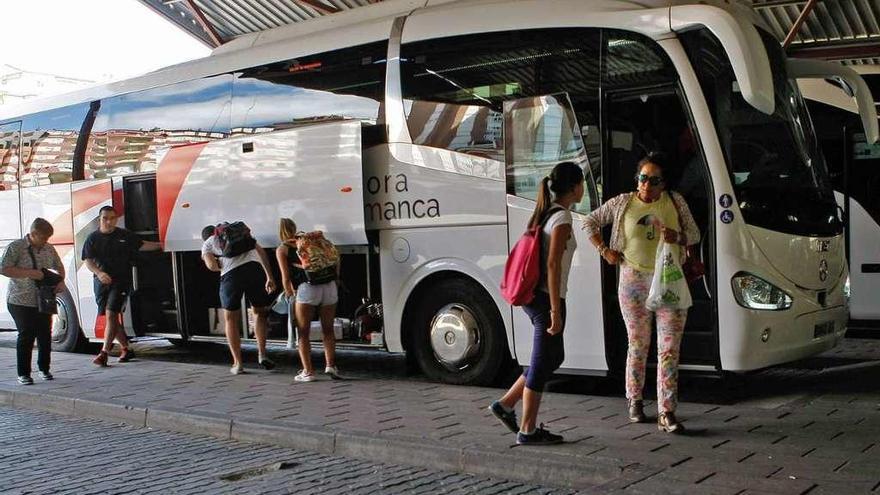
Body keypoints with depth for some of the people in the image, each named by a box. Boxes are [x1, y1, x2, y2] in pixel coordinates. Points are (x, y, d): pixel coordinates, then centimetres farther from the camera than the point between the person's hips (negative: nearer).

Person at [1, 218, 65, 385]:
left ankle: (44, 369, 22)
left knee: (45, 335, 5)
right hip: (21, 301, -5)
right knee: (26, 336, -4)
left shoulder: (49, 249, 8)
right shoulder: (15, 247, -8)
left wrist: (60, 281, 0)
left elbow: (59, 267, 21)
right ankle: (23, 374, 6)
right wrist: (29, 273, -21)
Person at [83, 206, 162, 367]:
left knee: (111, 314, -15)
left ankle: (104, 353, -17)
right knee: (111, 317, 9)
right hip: (102, 282, 3)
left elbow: (142, 245, 19)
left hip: (121, 281, -3)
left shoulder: (125, 235, 4)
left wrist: (160, 245, 14)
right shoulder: (92, 238, 3)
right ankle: (127, 349, 23)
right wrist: (99, 273, -23)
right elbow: (88, 261, -5)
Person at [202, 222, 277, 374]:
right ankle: (262, 353, 5)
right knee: (260, 313, 21)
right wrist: (270, 277, 12)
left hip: (231, 274, -2)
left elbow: (212, 266, 5)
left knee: (230, 320, 15)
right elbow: (260, 251, 18)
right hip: (254, 267, 2)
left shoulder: (207, 244, 24)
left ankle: (237, 363, 14)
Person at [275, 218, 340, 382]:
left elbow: (286, 277, 4)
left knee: (303, 333, 10)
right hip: (329, 286, 4)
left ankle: (308, 371, 6)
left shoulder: (282, 249, 12)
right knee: (327, 330, 18)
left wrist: (289, 296, 15)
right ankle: (330, 365, 6)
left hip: (307, 288, -4)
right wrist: (335, 277, 21)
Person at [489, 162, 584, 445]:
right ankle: (528, 430, 11)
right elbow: (553, 265, -21)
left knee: (554, 357, 20)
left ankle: (506, 404, 21)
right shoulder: (562, 218, -15)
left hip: (533, 296, 9)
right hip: (547, 298, -9)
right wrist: (555, 311, -21)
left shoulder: (544, 214, 13)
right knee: (543, 363, 2)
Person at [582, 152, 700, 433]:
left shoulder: (675, 202, 4)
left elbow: (695, 235, 8)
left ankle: (666, 413, -4)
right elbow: (590, 222, 11)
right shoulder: (623, 203, 2)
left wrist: (678, 237, -13)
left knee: (669, 349, -5)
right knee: (638, 345, 10)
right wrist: (604, 251, 2)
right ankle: (635, 400, 27)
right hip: (634, 283, 0)